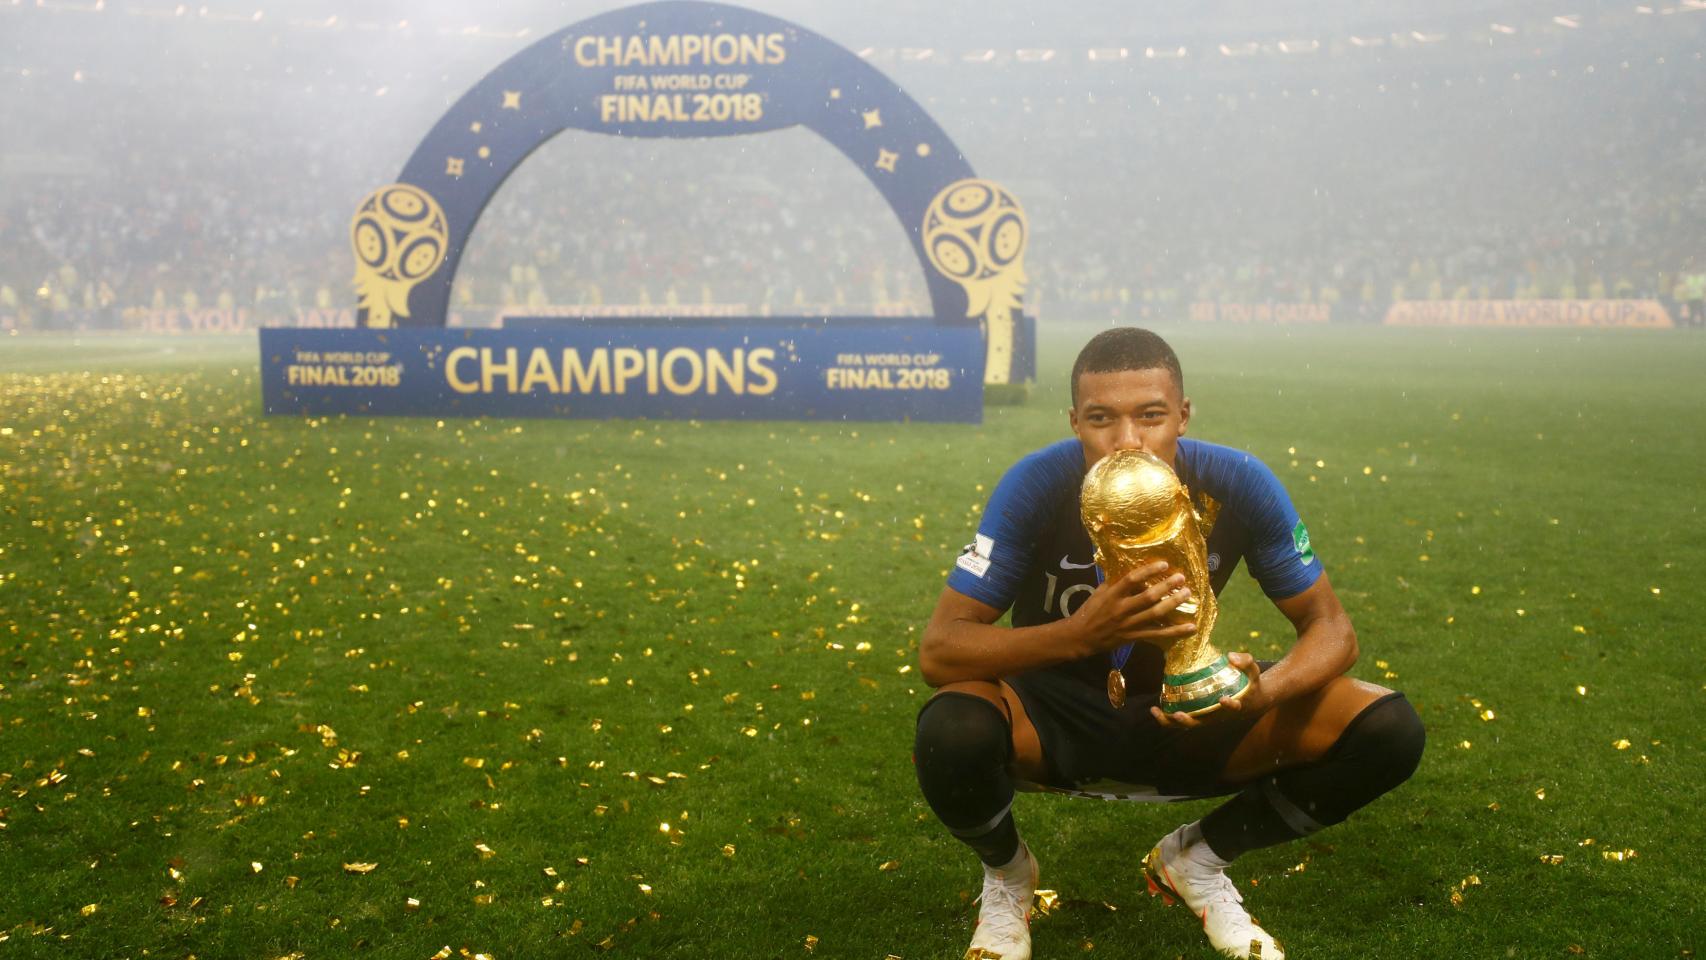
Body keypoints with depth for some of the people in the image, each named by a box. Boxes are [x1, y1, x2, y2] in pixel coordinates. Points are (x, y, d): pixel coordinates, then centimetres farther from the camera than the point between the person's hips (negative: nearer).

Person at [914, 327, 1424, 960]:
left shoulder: (1237, 484, -19)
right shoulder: (1039, 485, -24)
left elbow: (1331, 629, -10)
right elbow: (938, 651, -27)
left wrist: (1266, 692, -34)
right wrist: (1082, 632, -43)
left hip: (1185, 715, 3)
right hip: (1056, 717, -2)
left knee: (1387, 730, -16)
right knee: (952, 731, -36)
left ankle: (1194, 860, 10)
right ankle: (1006, 876, 3)